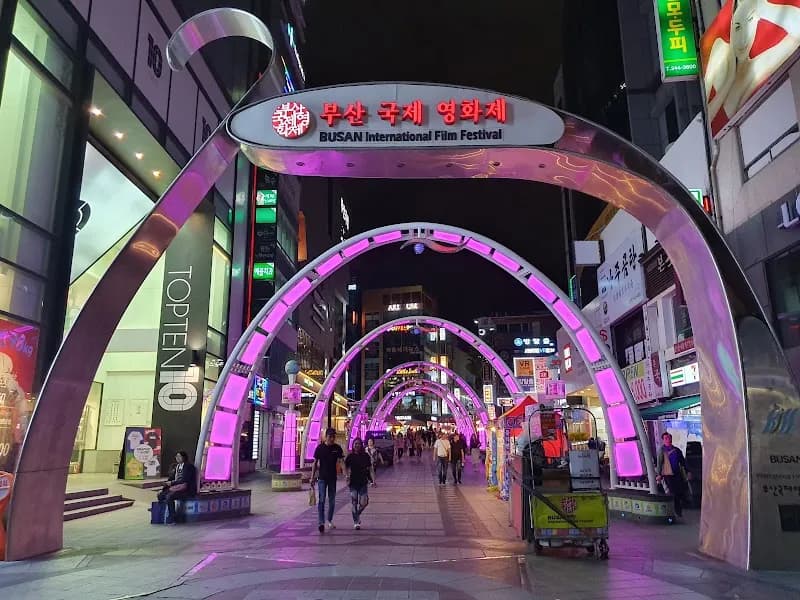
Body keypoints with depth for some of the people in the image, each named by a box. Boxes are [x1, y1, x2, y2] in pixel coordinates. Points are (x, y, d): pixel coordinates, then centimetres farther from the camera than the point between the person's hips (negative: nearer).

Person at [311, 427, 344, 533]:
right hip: (322, 478, -2)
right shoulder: (320, 448, -5)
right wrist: (312, 477, -1)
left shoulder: (337, 448, -1)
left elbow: (342, 461, -3)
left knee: (332, 500, 11)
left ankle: (330, 521, 26)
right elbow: (315, 463, 1)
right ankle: (321, 523, -12)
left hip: (332, 478, 2)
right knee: (321, 500, -10)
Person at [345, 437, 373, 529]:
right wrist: (347, 476, -14)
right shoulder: (350, 456, -3)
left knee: (364, 502, 0)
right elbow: (345, 468, 3)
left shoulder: (366, 456, 3)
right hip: (353, 482, -2)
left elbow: (369, 469, 9)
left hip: (363, 482, 2)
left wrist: (372, 479, 3)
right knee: (354, 503, -1)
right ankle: (356, 522, 10)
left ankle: (357, 515, 29)